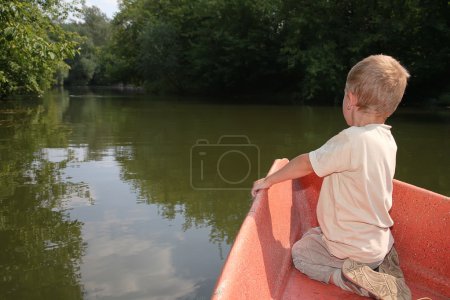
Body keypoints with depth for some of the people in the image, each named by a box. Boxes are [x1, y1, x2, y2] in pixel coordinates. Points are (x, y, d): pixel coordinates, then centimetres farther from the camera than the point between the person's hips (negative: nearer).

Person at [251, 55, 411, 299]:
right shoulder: (387, 139, -4)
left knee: (300, 253, 14)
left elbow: (306, 164, -18)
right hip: (379, 240, 7)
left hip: (354, 249, -7)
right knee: (312, 234, 29)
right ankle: (379, 266, 10)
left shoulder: (352, 139, -29)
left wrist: (268, 181, -7)